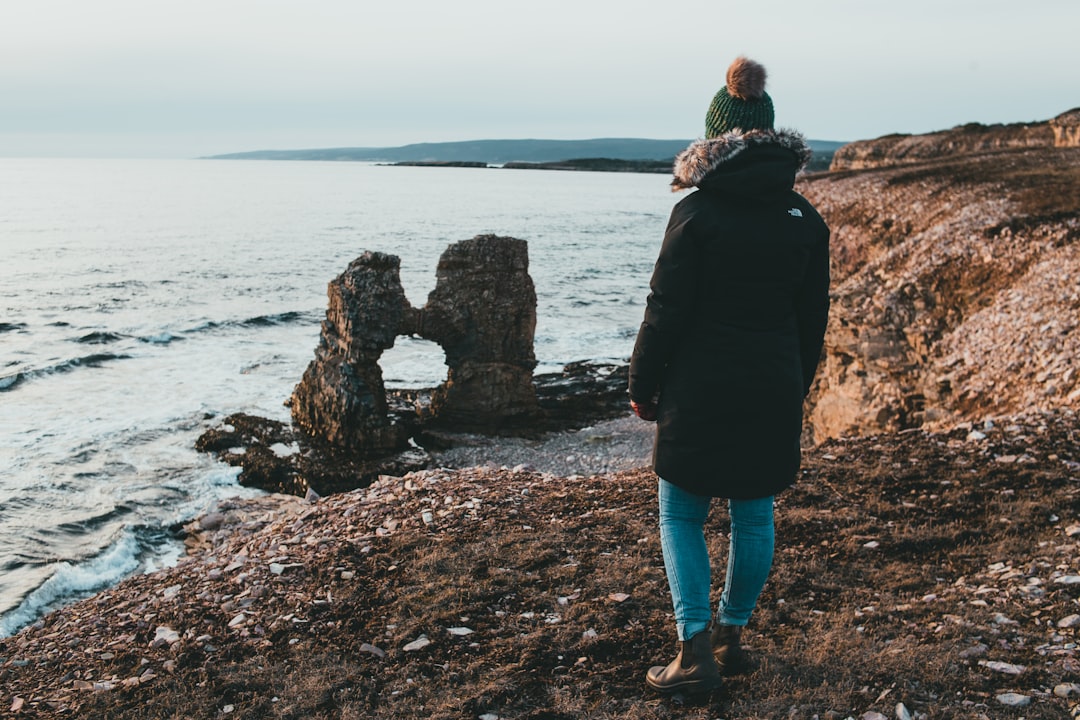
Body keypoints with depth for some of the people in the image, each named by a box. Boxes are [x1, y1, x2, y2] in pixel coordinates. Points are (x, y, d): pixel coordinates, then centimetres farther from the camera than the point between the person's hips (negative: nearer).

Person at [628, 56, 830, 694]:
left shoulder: (697, 212, -11)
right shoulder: (805, 218, 3)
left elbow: (667, 310, -10)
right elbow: (813, 318, 9)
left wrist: (642, 386, 1)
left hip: (699, 390, -4)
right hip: (775, 391, 4)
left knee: (681, 518, 9)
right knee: (755, 518, 15)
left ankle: (697, 649, 2)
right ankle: (731, 637, 26)